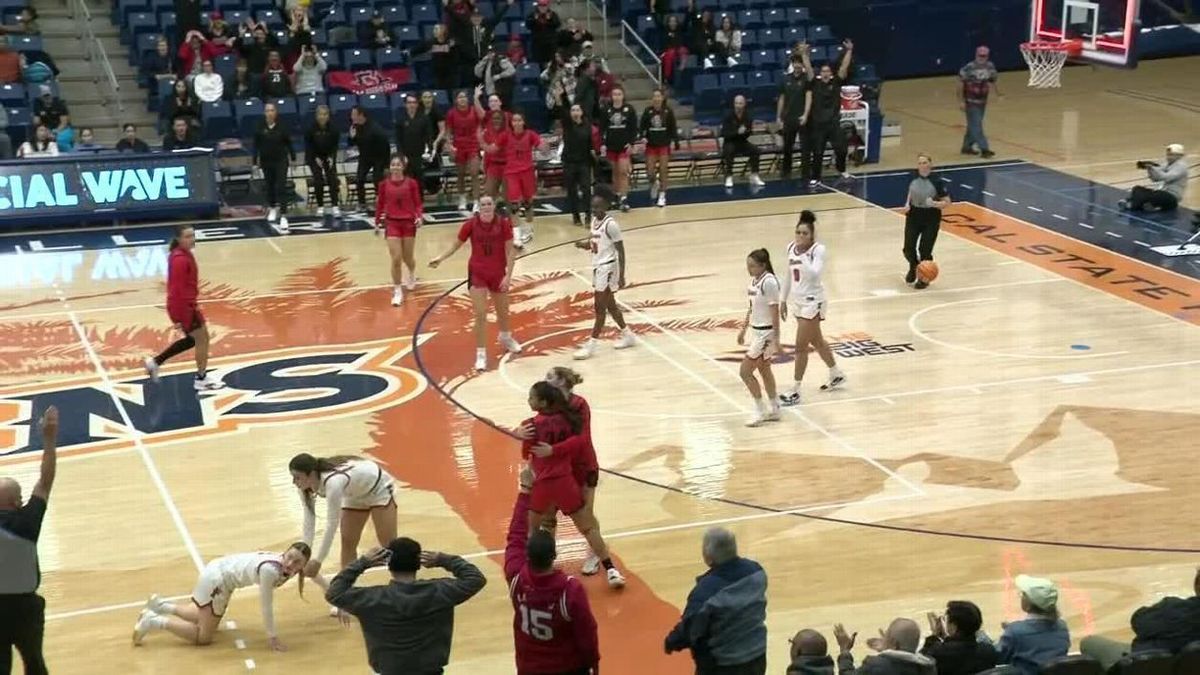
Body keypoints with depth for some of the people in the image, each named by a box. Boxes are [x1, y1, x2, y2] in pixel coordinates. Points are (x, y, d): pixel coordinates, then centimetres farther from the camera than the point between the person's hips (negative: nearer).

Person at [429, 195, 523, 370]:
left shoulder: (503, 223, -11)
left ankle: (506, 338, 50)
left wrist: (508, 275, -14)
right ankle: (481, 353, 1)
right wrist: (441, 258, -16)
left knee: (503, 311, 20)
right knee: (480, 314, -8)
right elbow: (456, 244, -1)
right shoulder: (471, 224, -12)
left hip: (498, 273, 2)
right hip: (477, 273, -2)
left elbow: (510, 251, -8)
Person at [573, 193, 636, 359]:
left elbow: (621, 251, -16)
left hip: (607, 267, -9)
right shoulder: (594, 220, 6)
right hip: (597, 266, 9)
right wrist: (585, 244, -3)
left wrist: (621, 276, -17)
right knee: (610, 305, 17)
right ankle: (627, 335, 31)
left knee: (600, 307, -5)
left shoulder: (611, 224, -19)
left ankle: (591, 345, -2)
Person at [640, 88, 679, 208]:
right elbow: (642, 127, 0)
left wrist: (676, 141, -5)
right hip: (651, 145, 1)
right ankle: (654, 183, 33)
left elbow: (673, 128, 0)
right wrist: (642, 137, -17)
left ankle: (662, 195, 11)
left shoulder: (668, 111, -6)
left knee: (663, 171, 0)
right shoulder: (647, 112, -4)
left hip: (664, 144, -1)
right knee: (650, 173, 0)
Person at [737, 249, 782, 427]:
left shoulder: (769, 282, -20)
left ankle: (760, 411, 5)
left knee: (745, 372, -6)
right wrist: (743, 329, 19)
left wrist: (776, 338, -18)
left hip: (765, 332, -9)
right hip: (756, 331, 9)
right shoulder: (754, 280, 6)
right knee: (764, 371, 16)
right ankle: (773, 410, 26)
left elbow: (775, 312, -19)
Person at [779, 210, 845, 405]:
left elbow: (814, 274, -33)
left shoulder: (818, 250, -18)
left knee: (801, 347, -6)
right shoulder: (791, 247, 1)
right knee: (816, 341, 22)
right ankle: (837, 375, 41)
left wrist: (803, 257, -40)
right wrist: (784, 300, 16)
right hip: (797, 301, 8)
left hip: (812, 302, -8)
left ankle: (795, 391, 3)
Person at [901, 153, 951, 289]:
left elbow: (947, 202, -11)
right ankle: (913, 268, 35)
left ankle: (924, 278, 23)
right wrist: (907, 204, 2)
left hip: (931, 218, -4)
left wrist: (934, 204, -29)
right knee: (908, 248, 1)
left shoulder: (936, 181, -16)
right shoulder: (913, 178, -4)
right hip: (914, 216, 4)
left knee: (925, 250, -1)